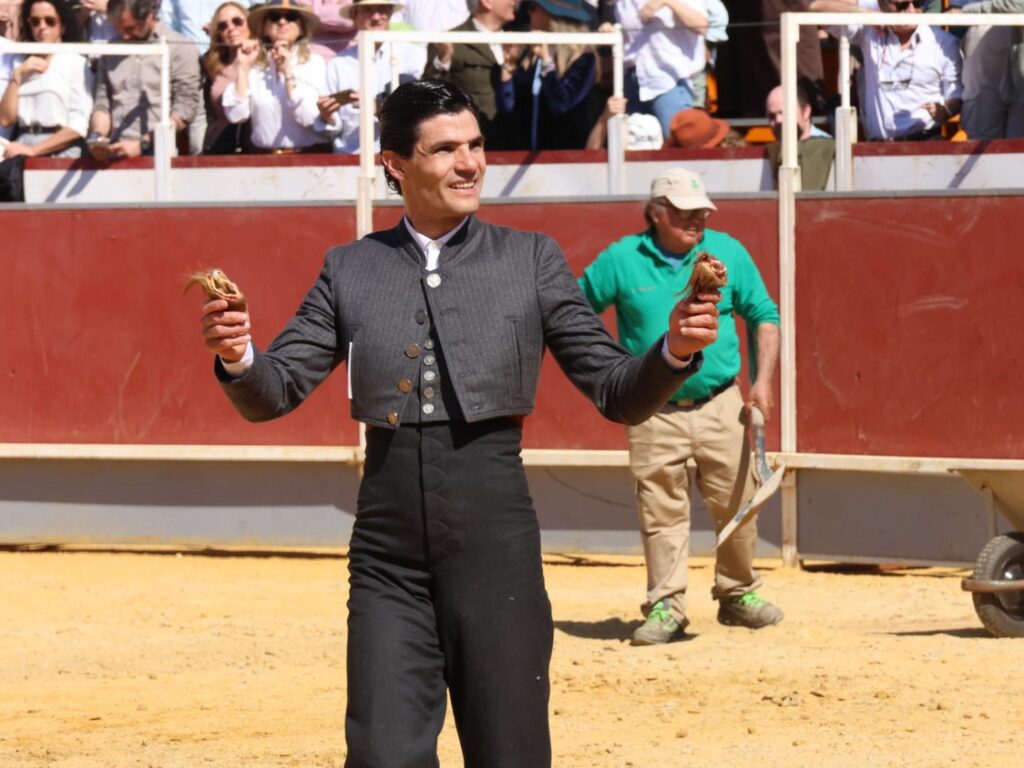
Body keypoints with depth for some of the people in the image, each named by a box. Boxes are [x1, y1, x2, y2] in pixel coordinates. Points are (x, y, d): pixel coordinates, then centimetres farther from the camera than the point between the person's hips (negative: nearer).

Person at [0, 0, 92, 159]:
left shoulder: (77, 64, 2)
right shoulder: (21, 64, 16)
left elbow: (78, 127, -6)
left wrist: (33, 150, -11)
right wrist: (17, 76, 0)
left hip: (61, 152, -4)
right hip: (22, 150, 4)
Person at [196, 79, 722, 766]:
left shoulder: (531, 260, 5)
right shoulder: (350, 270, 9)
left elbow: (618, 395, 6)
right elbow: (275, 393, 7)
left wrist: (674, 351, -15)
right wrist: (239, 358, -15)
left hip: (495, 550, -1)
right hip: (388, 553, 1)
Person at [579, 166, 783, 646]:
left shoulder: (728, 253, 3)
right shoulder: (621, 260, -2)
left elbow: (764, 317, 10)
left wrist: (763, 380, 0)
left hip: (720, 405, 2)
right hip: (653, 413, -2)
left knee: (736, 505, 4)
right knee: (661, 511, -2)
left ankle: (737, 595, 20)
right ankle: (665, 607, 3)